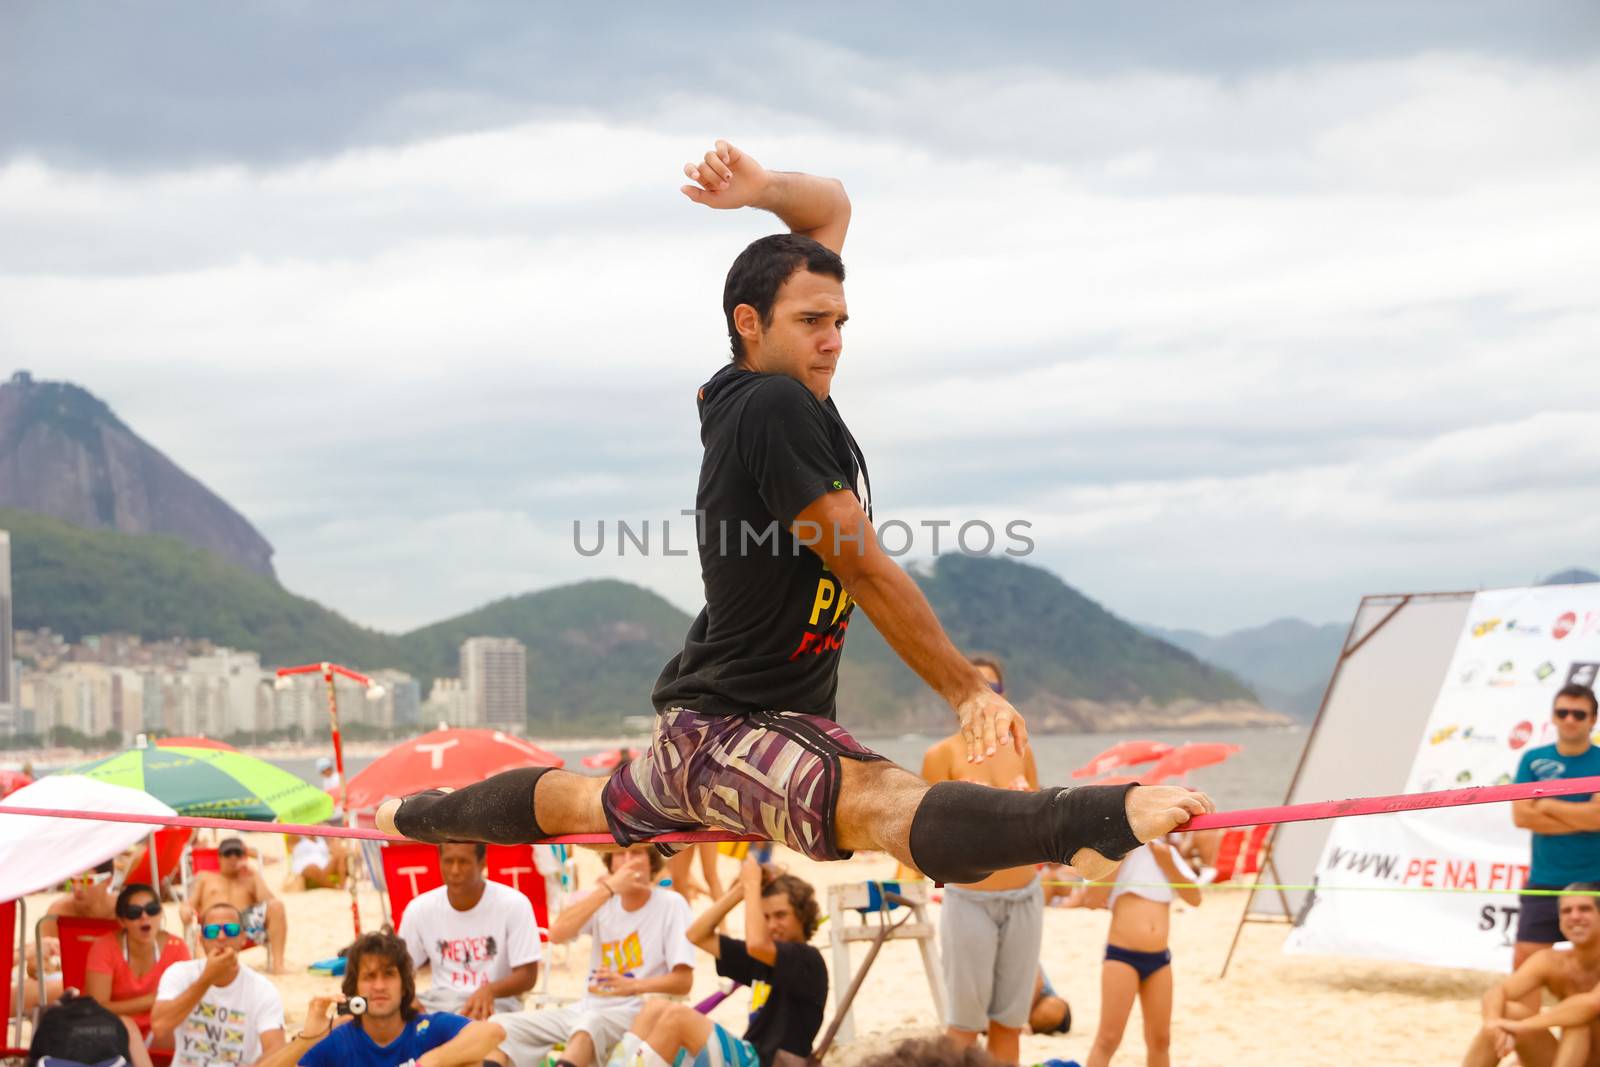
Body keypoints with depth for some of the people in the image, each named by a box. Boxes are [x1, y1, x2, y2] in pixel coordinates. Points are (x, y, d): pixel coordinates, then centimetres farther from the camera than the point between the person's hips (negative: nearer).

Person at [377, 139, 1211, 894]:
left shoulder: (787, 386, 4)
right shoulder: (773, 406, -22)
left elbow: (831, 205, 15)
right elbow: (864, 570, -23)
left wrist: (766, 189, -6)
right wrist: (968, 692, -19)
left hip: (698, 725, 11)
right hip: (735, 729, -11)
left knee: (593, 805, 38)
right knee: (884, 803, -41)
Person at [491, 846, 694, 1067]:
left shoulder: (671, 905, -1)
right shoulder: (602, 900, 11)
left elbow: (683, 981, -7)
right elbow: (557, 934, -9)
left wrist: (633, 986, -26)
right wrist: (608, 888, -15)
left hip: (638, 1013, -5)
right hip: (589, 1007, 6)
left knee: (592, 1022, -40)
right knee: (503, 1024, -16)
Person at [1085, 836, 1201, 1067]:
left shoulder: (1166, 852, 13)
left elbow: (1194, 898, 4)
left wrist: (1168, 864, -7)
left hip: (1159, 958, 5)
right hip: (1122, 954, -5)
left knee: (1160, 1040, 9)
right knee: (1108, 1039, -9)